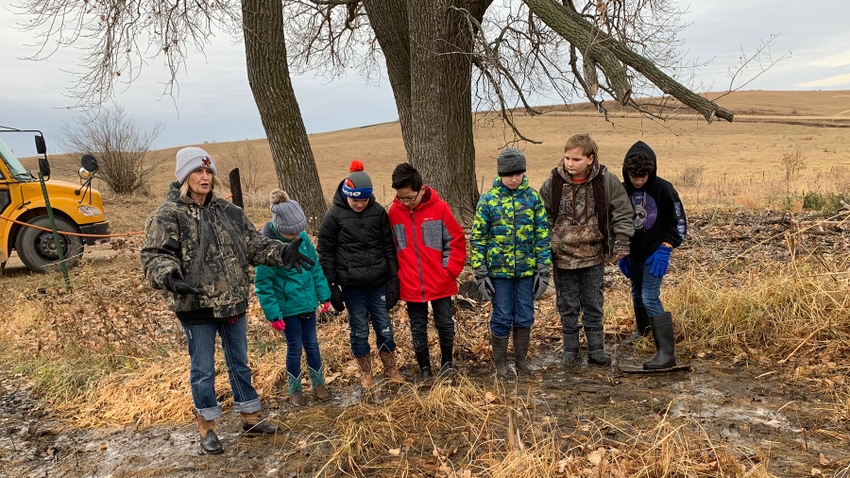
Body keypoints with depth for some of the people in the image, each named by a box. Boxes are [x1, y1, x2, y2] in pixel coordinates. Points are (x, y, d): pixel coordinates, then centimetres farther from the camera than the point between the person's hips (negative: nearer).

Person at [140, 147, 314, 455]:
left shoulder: (227, 211, 7)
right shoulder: (167, 216, -9)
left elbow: (253, 243, 7)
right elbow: (155, 255, -16)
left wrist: (282, 253, -8)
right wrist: (168, 275, -37)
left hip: (233, 303, 5)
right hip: (196, 306, -5)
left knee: (239, 362, 17)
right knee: (203, 369, 8)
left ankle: (250, 417, 33)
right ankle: (206, 427, 27)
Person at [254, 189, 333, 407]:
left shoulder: (302, 237, -6)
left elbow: (315, 267, 5)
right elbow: (263, 284, -16)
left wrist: (324, 295, 5)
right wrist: (273, 314, -15)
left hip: (308, 302, 4)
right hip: (287, 306, -4)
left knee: (311, 343, 16)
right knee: (295, 347, 8)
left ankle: (318, 383, 34)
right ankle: (294, 389, 29)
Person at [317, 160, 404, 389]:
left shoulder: (378, 211, -2)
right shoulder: (334, 215, -7)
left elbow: (389, 247, 4)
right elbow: (325, 252, -3)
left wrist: (394, 280, 1)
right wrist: (332, 286, -5)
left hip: (379, 283, 2)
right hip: (352, 286, -2)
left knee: (384, 327, 9)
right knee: (359, 331, 10)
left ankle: (391, 369, 29)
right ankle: (365, 373, 29)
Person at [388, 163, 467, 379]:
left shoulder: (439, 208, -10)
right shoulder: (394, 212, -5)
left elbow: (457, 242, -4)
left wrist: (449, 271, -8)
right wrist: (395, 276, -1)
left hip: (440, 284, -1)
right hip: (411, 286, 1)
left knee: (445, 325, 12)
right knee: (418, 328, 13)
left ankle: (447, 362, 34)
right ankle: (424, 367, 31)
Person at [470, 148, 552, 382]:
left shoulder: (533, 197, 0)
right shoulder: (488, 199, -5)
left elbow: (542, 235, 3)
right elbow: (477, 238, -3)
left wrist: (544, 269, -1)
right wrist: (480, 273, -6)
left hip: (527, 269, 2)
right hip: (499, 270, -2)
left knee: (525, 318, 12)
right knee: (502, 318, 6)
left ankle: (521, 360, 30)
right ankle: (501, 364, 23)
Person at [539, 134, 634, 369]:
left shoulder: (606, 180, -9)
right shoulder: (553, 183, -9)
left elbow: (623, 212, -1)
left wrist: (621, 241, -7)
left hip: (594, 256, 0)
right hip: (563, 256, 0)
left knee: (593, 305, 13)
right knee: (567, 307, 10)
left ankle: (596, 350, 27)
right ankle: (570, 352, 24)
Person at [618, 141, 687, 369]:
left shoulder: (664, 189, -13)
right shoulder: (622, 191, -2)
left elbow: (679, 222, -8)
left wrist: (665, 249, -15)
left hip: (655, 254, -5)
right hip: (633, 254, 5)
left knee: (650, 298, -16)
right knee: (637, 294, 21)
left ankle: (666, 352, -15)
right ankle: (642, 328, 49)